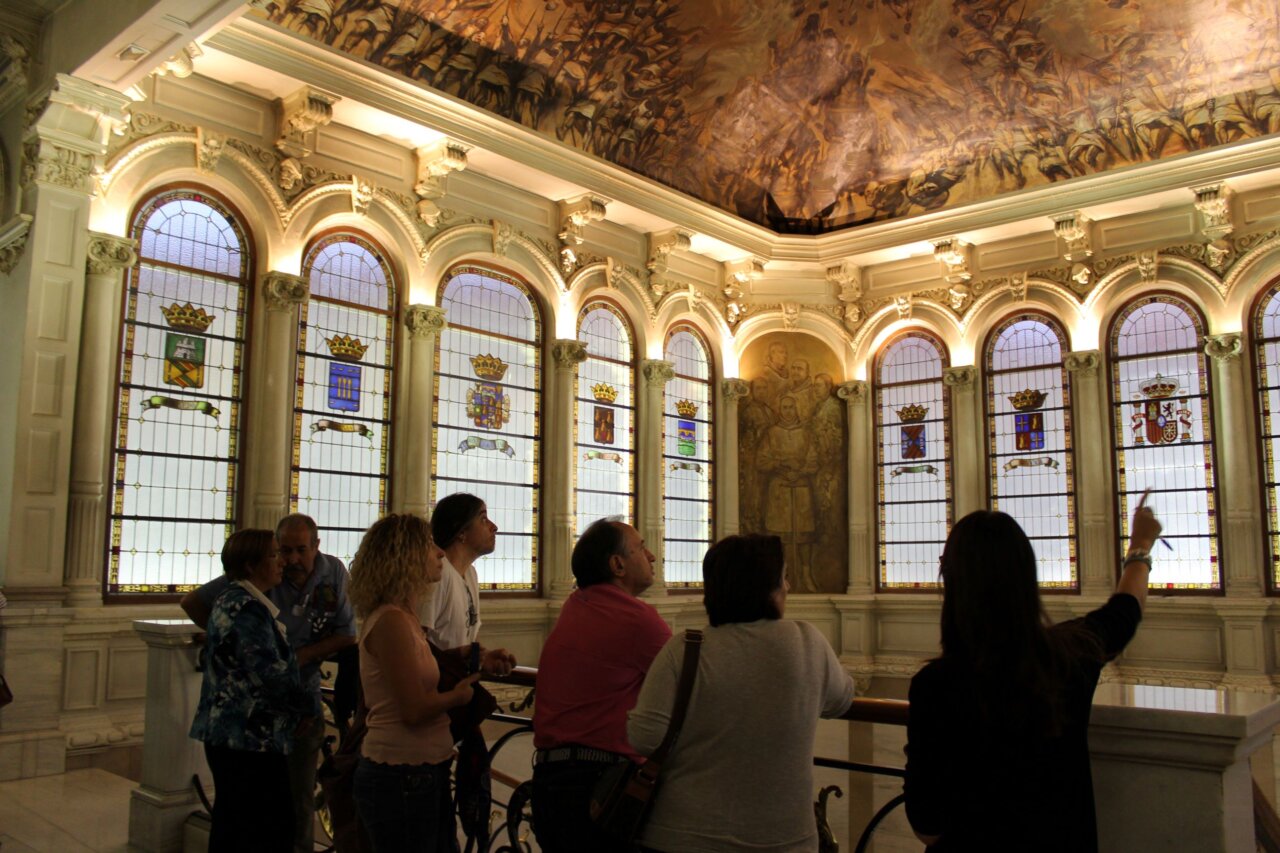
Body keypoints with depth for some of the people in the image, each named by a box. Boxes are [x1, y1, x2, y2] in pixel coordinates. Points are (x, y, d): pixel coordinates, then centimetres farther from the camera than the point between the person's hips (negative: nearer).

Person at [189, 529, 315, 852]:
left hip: (227, 731, 11)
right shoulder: (247, 607, -18)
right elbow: (271, 673, -24)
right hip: (251, 738, -11)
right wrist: (306, 707, -8)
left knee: (231, 825, 18)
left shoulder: (230, 599, 14)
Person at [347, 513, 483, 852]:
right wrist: (458, 696, -6)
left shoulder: (402, 617, 11)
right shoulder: (391, 621, -20)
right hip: (402, 777, -10)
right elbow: (415, 710, -22)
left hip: (421, 773, 10)